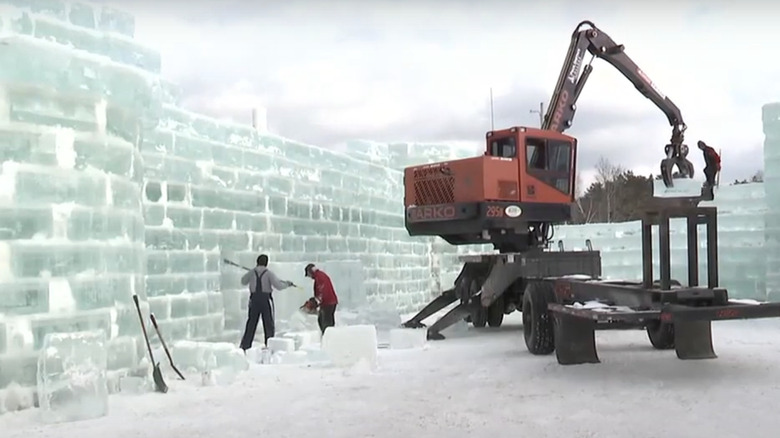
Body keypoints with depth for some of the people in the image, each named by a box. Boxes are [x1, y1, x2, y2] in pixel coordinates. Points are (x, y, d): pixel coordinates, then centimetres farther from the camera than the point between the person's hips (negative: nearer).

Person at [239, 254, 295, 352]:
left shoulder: (252, 272, 2)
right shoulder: (269, 273, -9)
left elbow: (243, 282, 19)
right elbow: (278, 286, -14)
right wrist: (288, 284, 3)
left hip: (254, 300, 3)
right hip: (266, 300, -3)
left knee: (251, 324, 9)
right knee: (269, 325, 6)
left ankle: (244, 347, 7)